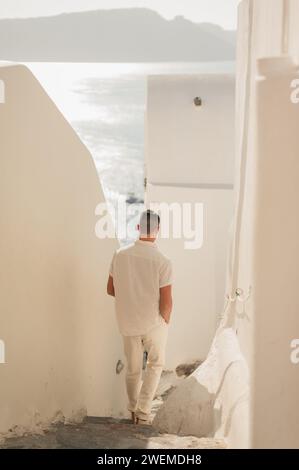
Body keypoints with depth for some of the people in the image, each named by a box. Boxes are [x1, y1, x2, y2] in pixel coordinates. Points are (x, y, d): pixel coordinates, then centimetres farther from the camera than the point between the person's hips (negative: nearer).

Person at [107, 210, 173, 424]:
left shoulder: (120, 255, -8)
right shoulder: (163, 262, -19)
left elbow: (111, 290, 2)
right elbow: (167, 302, -17)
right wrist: (165, 321, 2)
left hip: (128, 324, 3)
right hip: (154, 324, -3)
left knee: (133, 369, 19)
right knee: (156, 364, 19)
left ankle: (133, 410, 33)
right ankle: (143, 411, 12)